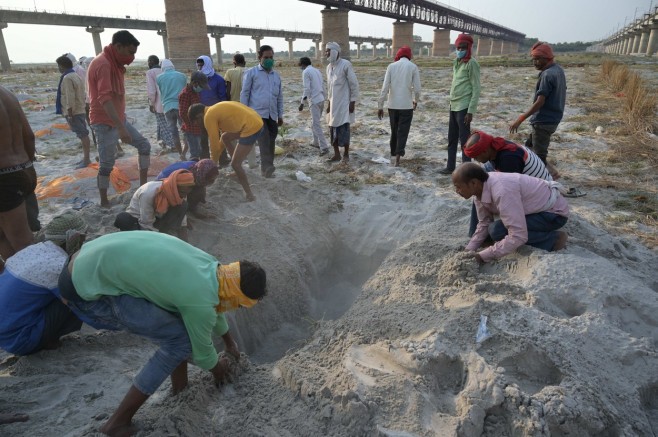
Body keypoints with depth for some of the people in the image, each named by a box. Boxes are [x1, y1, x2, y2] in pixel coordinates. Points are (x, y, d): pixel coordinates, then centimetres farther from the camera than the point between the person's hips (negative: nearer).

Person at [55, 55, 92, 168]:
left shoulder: (67, 78, -16)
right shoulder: (76, 76, 13)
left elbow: (70, 98, -21)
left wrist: (70, 115, -20)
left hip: (73, 112, -9)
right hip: (80, 110, 9)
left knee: (83, 135, -7)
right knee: (83, 135, 12)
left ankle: (86, 159, -3)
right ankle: (85, 158, 19)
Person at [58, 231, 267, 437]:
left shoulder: (210, 264, 3)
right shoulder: (200, 303, -21)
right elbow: (202, 351, -1)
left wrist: (229, 341, 40)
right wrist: (217, 369, 23)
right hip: (87, 287, -9)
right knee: (180, 340, -7)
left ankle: (180, 384, 26)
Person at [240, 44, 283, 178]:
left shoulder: (276, 75, 17)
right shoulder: (251, 73, 2)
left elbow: (280, 96, 21)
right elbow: (245, 93, 1)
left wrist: (280, 115, 18)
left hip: (272, 115, 5)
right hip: (257, 113, -5)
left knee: (271, 141, 7)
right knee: (264, 140, -17)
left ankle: (267, 169, 17)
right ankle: (267, 167, -17)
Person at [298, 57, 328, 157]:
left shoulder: (306, 72, -7)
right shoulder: (317, 71, 16)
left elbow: (307, 89, -15)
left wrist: (302, 103, -11)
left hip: (314, 101, -8)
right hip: (321, 99, 8)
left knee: (317, 125, -8)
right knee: (316, 122, 20)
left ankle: (324, 147, -13)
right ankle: (316, 142, 28)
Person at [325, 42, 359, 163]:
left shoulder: (346, 64, -10)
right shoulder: (329, 67, 11)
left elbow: (354, 84, -10)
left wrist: (353, 102, -13)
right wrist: (329, 102, 15)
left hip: (344, 103, -6)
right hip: (334, 103, 7)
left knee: (344, 129, -6)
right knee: (333, 129, 6)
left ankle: (346, 153, 10)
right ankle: (336, 154, 14)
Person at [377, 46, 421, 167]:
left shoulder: (391, 66, 3)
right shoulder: (413, 67, -1)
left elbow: (385, 88, -3)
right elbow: (417, 88, -4)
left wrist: (380, 106, 0)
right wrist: (416, 101, 15)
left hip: (393, 105, 2)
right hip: (407, 106, -2)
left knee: (394, 130, 18)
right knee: (403, 132, 0)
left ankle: (393, 152, 32)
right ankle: (397, 157, -11)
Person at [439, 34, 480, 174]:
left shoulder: (471, 63, -7)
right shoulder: (456, 62, 16)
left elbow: (476, 89, -11)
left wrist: (471, 111, -16)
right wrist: (451, 102, 16)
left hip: (463, 107, -8)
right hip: (453, 106, 8)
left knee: (464, 139, -4)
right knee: (451, 139, 13)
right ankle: (450, 166, 23)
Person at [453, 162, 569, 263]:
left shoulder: (502, 191, -35)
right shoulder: (480, 187, -8)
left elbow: (518, 236, -36)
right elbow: (484, 223, 1)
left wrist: (482, 256, -33)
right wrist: (469, 251, -10)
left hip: (555, 213, -9)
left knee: (497, 231, -24)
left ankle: (552, 239, -10)